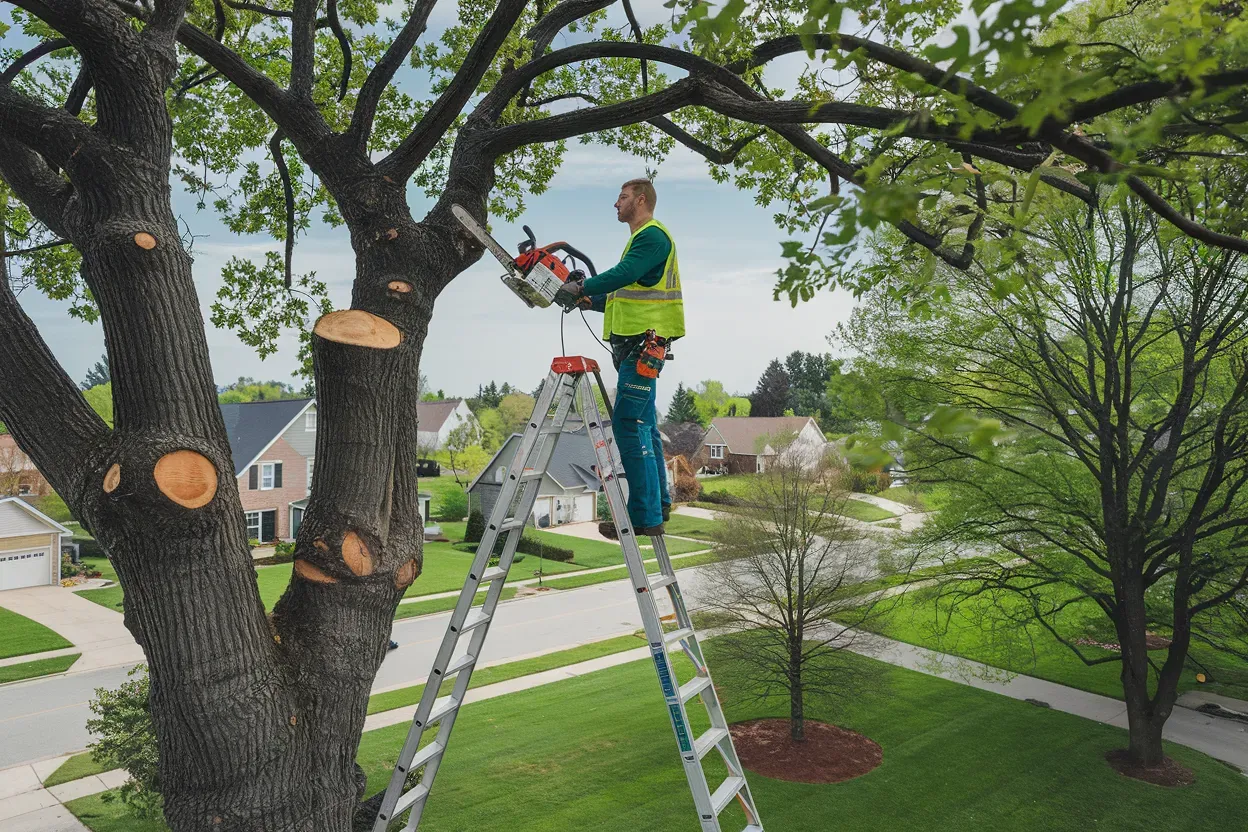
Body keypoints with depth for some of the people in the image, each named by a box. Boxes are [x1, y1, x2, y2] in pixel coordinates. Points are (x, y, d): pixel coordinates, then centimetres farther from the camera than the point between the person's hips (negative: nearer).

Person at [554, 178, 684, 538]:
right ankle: (658, 503, 23)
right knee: (644, 425, 14)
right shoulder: (641, 239, 25)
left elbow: (624, 274, -26)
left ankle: (645, 519, -12)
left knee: (629, 426, -14)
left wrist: (581, 287, -23)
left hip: (644, 344, -11)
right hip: (637, 345, 11)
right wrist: (588, 301, 15)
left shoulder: (652, 235, -8)